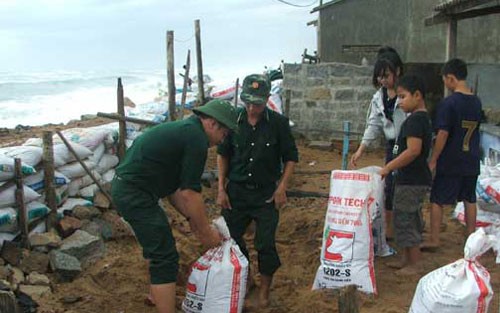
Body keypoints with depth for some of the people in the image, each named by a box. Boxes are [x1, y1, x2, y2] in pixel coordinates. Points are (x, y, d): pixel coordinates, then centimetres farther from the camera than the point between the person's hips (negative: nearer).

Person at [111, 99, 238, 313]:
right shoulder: (197, 139, -14)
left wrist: (191, 218, 19)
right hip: (135, 194, -11)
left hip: (124, 186, 11)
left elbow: (173, 187, 20)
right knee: (165, 257, -6)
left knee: (156, 242, 29)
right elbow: (190, 193, -15)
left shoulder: (183, 130, 17)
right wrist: (206, 232, -4)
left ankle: (158, 294, 47)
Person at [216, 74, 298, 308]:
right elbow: (223, 155, 7)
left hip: (266, 194, -2)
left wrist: (282, 187, -7)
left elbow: (291, 157, 1)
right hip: (236, 191, 2)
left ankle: (265, 289, 21)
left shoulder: (278, 123, -9)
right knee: (231, 238, 9)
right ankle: (244, 278, 35)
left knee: (266, 244, -2)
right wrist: (221, 189, 4)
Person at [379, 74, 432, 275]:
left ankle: (414, 265, 9)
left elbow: (413, 150, -27)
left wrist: (388, 167, -21)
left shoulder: (415, 120, -18)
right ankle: (406, 259, 29)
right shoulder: (422, 118, 14)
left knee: (406, 221, -1)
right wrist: (393, 168, 18)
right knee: (406, 220, 18)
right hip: (412, 179, 10)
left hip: (412, 181, -10)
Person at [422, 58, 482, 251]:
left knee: (437, 200, 3)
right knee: (470, 200, 16)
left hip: (450, 162, -6)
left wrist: (433, 160, -12)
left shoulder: (448, 103, -16)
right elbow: (475, 130, 14)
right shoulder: (477, 102, 5)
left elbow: (443, 134, -18)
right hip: (471, 162, 6)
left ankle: (434, 240, 6)